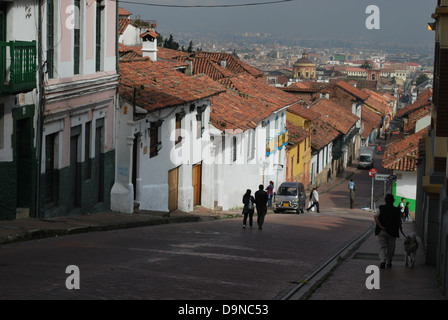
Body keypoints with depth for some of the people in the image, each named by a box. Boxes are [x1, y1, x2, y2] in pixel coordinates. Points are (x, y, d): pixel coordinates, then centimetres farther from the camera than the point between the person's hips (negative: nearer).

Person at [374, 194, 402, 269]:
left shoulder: (380, 208, -1)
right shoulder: (397, 210, 1)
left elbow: (375, 216, -15)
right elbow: (399, 222, 4)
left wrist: (380, 226, -14)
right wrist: (397, 229, 20)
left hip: (381, 231, 0)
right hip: (392, 232, 0)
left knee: (382, 247, 4)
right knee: (390, 248, 13)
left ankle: (382, 261, -15)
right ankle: (388, 263, 21)